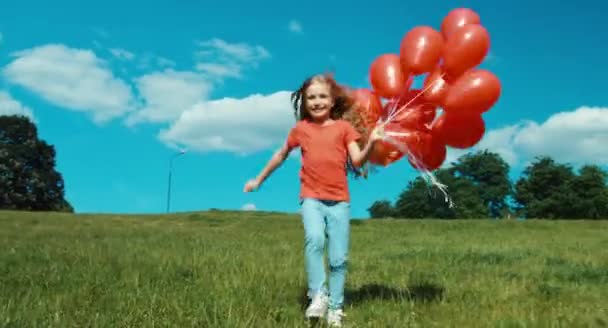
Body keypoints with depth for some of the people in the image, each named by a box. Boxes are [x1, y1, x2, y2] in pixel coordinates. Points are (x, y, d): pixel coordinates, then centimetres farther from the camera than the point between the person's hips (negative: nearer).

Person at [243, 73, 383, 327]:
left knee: (339, 258, 2)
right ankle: (318, 296, -19)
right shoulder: (301, 128, 9)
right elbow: (281, 155, 23)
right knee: (314, 239, -28)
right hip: (311, 198, 0)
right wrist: (259, 180, 30)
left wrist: (371, 142, -21)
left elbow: (357, 162, -2)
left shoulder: (344, 127, 5)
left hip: (339, 201, 0)